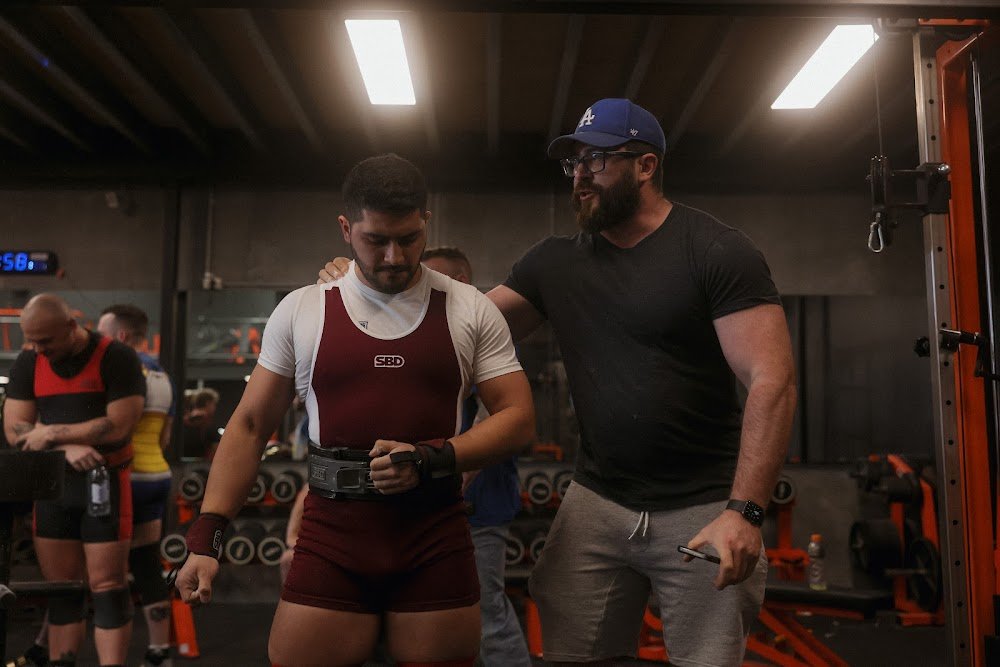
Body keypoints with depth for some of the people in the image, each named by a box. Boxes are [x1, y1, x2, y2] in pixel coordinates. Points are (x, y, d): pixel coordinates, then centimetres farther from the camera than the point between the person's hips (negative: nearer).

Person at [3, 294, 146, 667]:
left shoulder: (116, 358, -10)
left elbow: (120, 427, -16)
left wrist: (51, 433, -11)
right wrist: (66, 447, -15)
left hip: (103, 484, -5)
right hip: (51, 485, 5)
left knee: (107, 586, -3)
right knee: (59, 588, 10)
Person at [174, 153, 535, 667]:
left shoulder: (470, 310, 1)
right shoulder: (302, 310, 4)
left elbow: (518, 418, 0)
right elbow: (250, 426, 7)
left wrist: (430, 459, -15)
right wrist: (206, 537, 0)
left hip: (436, 539, 0)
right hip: (330, 536, 1)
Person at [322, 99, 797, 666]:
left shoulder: (717, 251, -7)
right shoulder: (555, 262, 7)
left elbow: (772, 381, -13)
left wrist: (745, 511, -22)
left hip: (702, 511, -3)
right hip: (595, 503, 4)